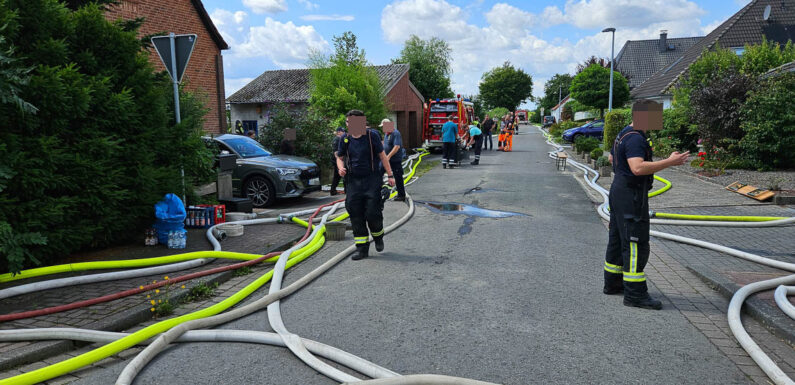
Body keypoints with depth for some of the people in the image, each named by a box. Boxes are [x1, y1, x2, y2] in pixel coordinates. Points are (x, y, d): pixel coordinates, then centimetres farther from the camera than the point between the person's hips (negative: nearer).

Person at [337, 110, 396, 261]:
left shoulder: (372, 135, -2)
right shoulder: (345, 139, 7)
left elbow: (382, 156, 3)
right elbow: (340, 157, 16)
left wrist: (390, 175, 0)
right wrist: (341, 168, -7)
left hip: (372, 179, -3)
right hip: (353, 181, 3)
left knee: (372, 212, -8)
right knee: (356, 215, 1)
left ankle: (378, 237, 24)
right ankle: (362, 248, 10)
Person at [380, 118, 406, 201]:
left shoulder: (396, 134, -16)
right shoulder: (386, 133, 13)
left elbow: (397, 147, -27)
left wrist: (388, 156, -32)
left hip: (396, 159, -9)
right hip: (389, 159, 9)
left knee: (398, 177, -3)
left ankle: (402, 195, 5)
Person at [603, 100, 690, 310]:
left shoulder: (624, 134, 14)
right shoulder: (635, 138, -19)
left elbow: (611, 157, 28)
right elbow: (638, 168, -32)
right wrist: (669, 162, -28)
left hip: (619, 191, 11)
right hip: (631, 197, -11)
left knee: (618, 240, 17)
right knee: (637, 245, -7)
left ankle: (613, 283, 27)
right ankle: (635, 294, -3)